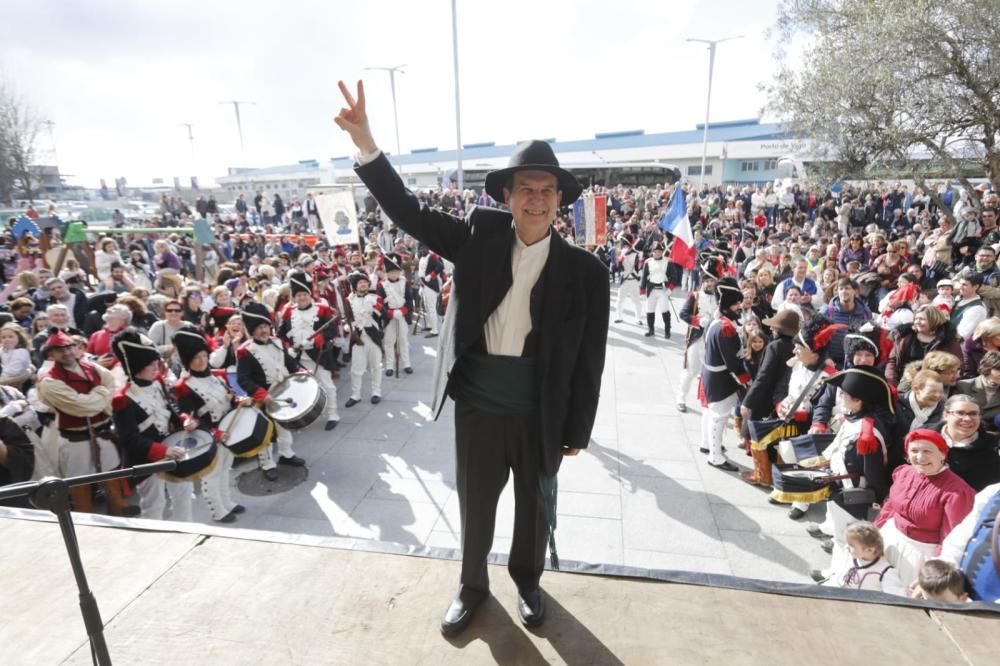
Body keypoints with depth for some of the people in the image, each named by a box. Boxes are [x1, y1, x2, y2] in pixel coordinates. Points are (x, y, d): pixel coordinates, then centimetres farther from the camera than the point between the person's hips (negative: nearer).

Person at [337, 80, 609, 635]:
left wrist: (578, 431, -2)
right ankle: (472, 585, 47)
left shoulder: (585, 271, -9)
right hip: (477, 406, 1)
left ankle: (527, 579, 51)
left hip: (541, 414, 0)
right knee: (475, 504, 20)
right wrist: (366, 145, -19)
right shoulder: (480, 237, -4)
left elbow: (589, 360, -5)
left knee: (535, 507, 21)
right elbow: (410, 214, -6)